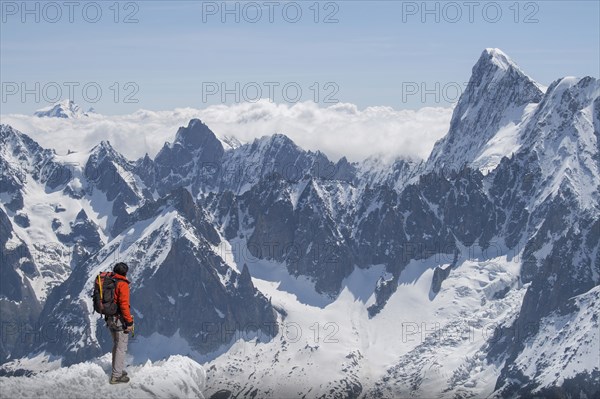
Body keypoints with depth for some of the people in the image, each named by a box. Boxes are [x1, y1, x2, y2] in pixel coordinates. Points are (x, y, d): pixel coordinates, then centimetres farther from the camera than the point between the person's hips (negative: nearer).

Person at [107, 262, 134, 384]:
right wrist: (129, 322, -19)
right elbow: (124, 304, -23)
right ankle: (116, 376, -1)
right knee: (121, 348, -2)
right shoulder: (122, 284, -16)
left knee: (116, 345, 21)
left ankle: (118, 370, 32)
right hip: (120, 320, -8)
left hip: (110, 319, 8)